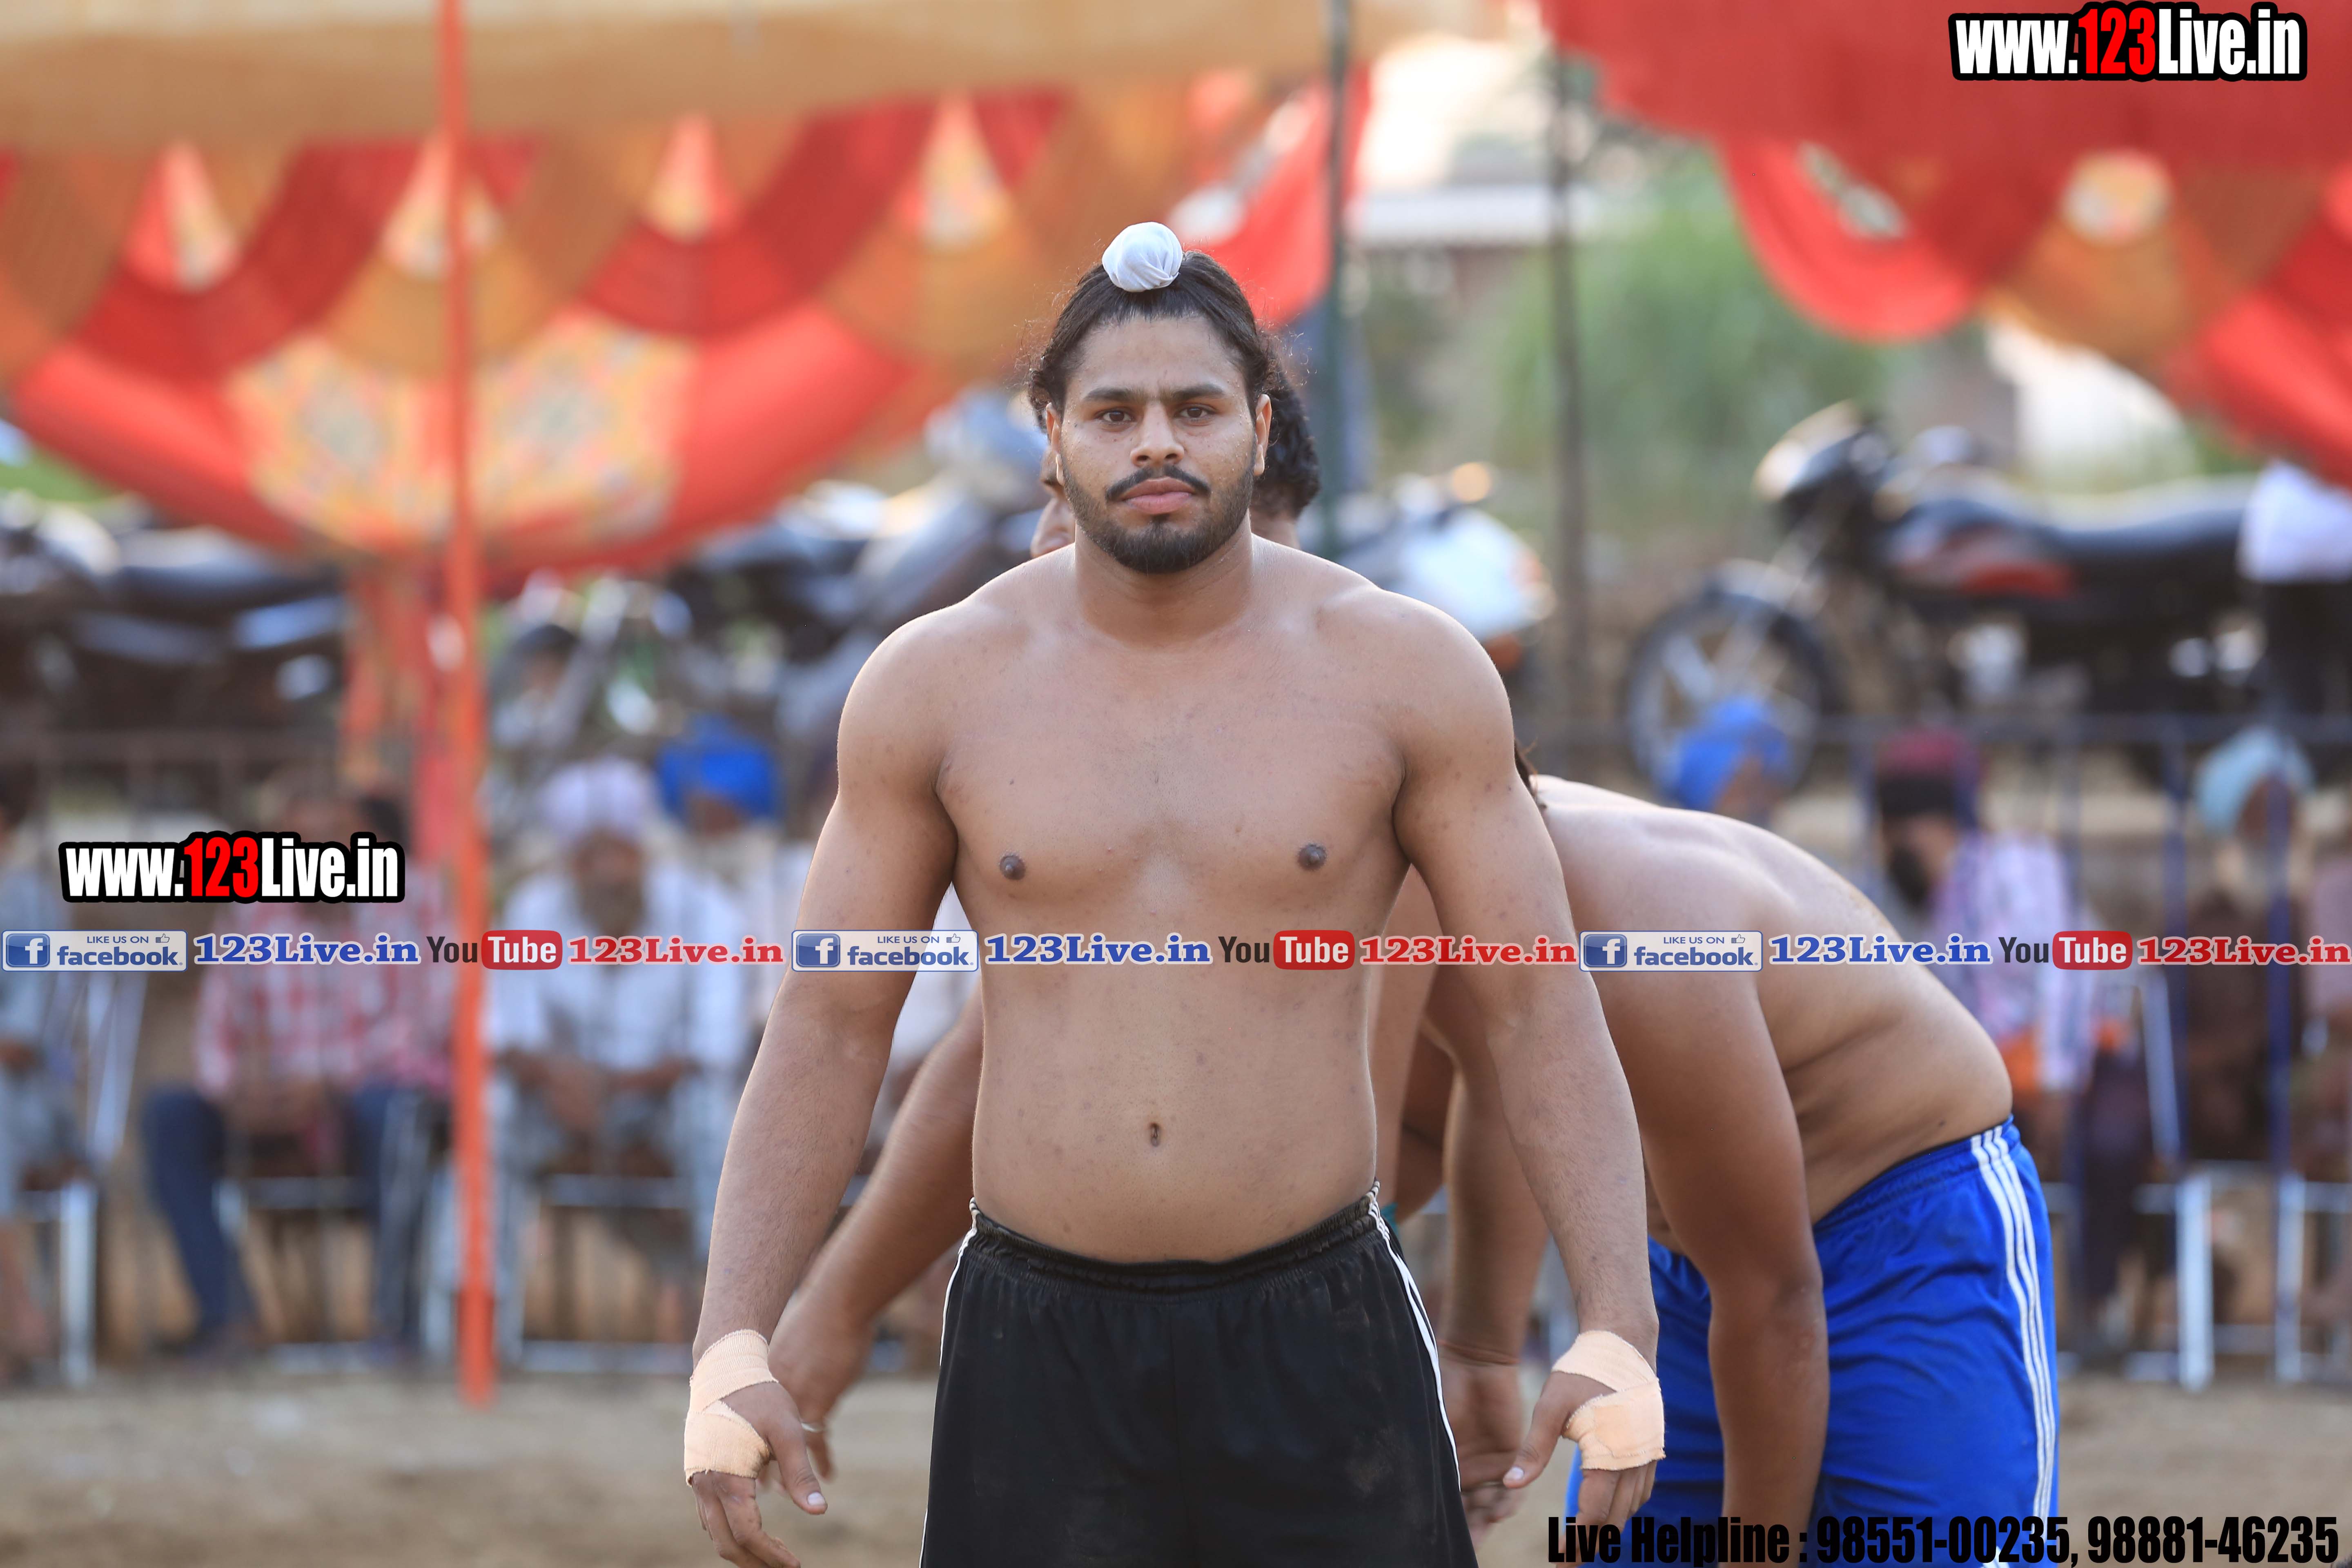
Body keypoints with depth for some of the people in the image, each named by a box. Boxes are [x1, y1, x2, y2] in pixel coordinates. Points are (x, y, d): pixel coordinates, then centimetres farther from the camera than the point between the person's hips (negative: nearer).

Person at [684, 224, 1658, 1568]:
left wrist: (1620, 1333, -12)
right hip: (1041, 1355, 1)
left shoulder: (1403, 671, -1)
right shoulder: (938, 686, 2)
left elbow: (1544, 1013, -1)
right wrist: (732, 1350, -6)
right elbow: (827, 1037, 5)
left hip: (1318, 1347, -1)